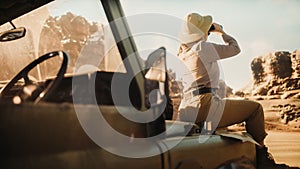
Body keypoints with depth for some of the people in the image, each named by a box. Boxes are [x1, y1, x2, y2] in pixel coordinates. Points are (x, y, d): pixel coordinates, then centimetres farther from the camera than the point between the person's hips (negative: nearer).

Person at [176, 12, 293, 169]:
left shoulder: (182, 52, 10)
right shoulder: (204, 48, -12)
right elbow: (235, 48, 2)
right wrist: (221, 32, 18)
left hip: (186, 112, 9)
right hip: (205, 107, -9)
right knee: (255, 108, 6)